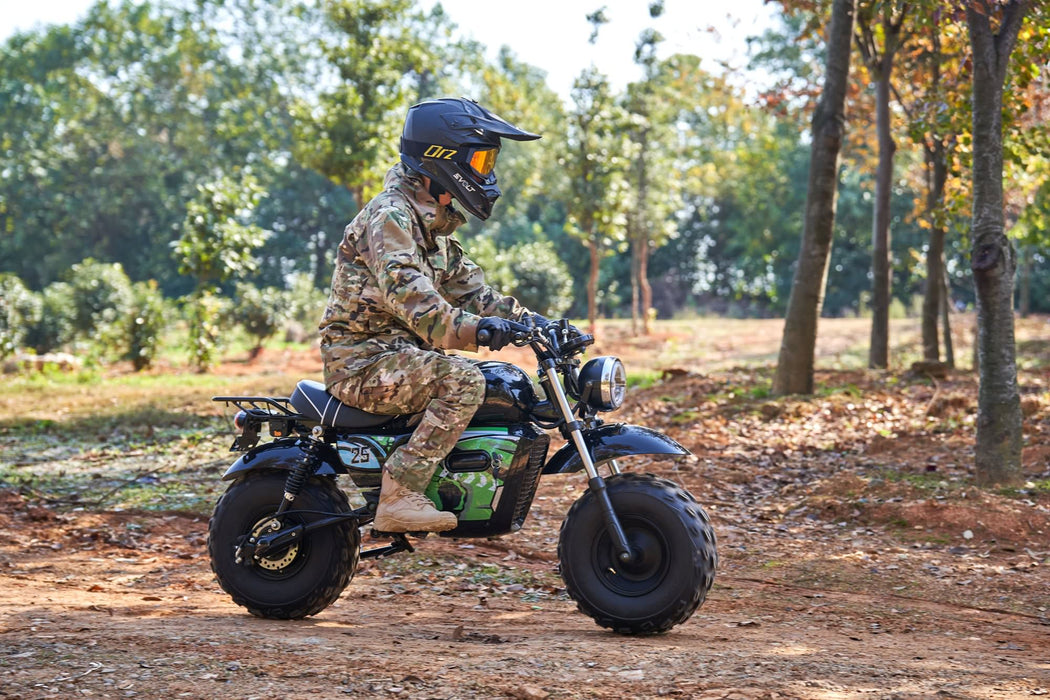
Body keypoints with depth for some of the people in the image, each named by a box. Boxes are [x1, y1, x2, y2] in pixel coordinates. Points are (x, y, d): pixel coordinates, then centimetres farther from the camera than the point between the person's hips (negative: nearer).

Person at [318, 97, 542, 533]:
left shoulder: (436, 227, 18)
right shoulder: (389, 215, -15)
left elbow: (469, 290, 15)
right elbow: (403, 288, -33)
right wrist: (468, 327, -47)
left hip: (401, 354, 10)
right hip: (361, 361, -10)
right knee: (463, 381, -30)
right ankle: (399, 497, -31)